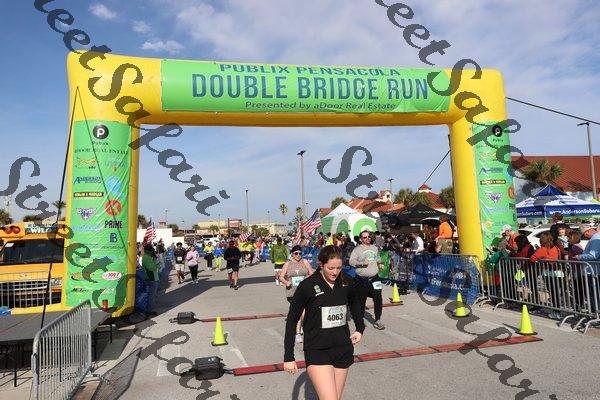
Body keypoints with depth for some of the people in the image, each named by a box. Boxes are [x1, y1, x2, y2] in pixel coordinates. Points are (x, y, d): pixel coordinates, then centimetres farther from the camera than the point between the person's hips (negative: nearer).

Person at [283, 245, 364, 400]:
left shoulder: (346, 283, -2)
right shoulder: (307, 286, -13)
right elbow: (292, 320, -6)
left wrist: (360, 328, 15)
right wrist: (289, 356, -6)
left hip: (343, 349, 4)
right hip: (317, 351, -4)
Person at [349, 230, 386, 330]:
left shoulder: (374, 248, 13)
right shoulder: (357, 249, -4)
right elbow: (351, 261, -13)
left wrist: (380, 264, 11)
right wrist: (362, 263, -23)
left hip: (374, 278, 4)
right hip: (361, 280, -3)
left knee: (378, 299, -3)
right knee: (361, 300, 9)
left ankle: (377, 321, 8)